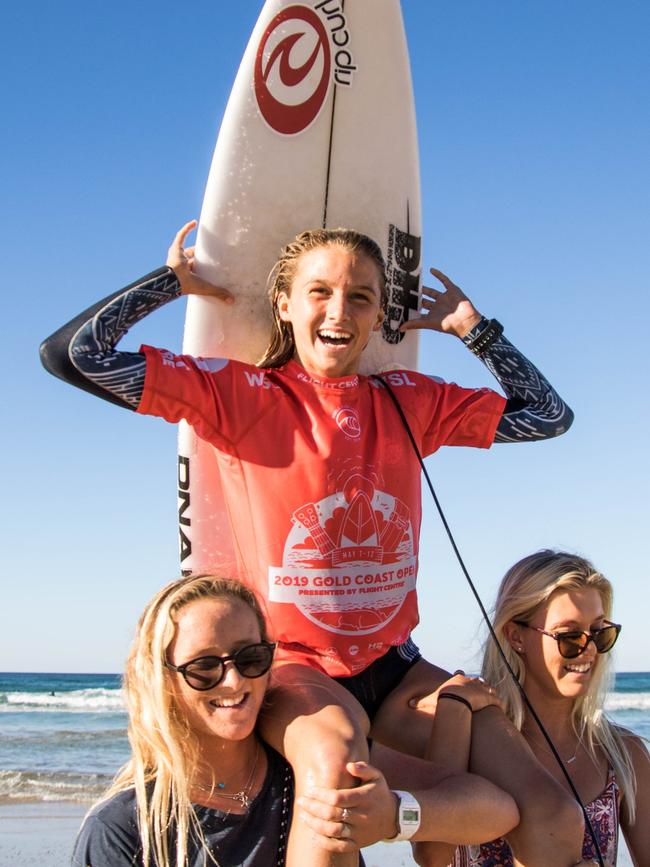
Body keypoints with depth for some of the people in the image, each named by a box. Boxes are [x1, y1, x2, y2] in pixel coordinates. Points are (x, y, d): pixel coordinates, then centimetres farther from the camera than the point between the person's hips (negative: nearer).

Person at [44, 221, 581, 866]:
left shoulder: (409, 402, 7)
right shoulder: (242, 396, -4)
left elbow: (549, 415, 16)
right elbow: (68, 355, -10)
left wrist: (471, 326, 10)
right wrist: (174, 280, -2)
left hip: (394, 668, 4)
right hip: (293, 666, -4)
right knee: (335, 758, -40)